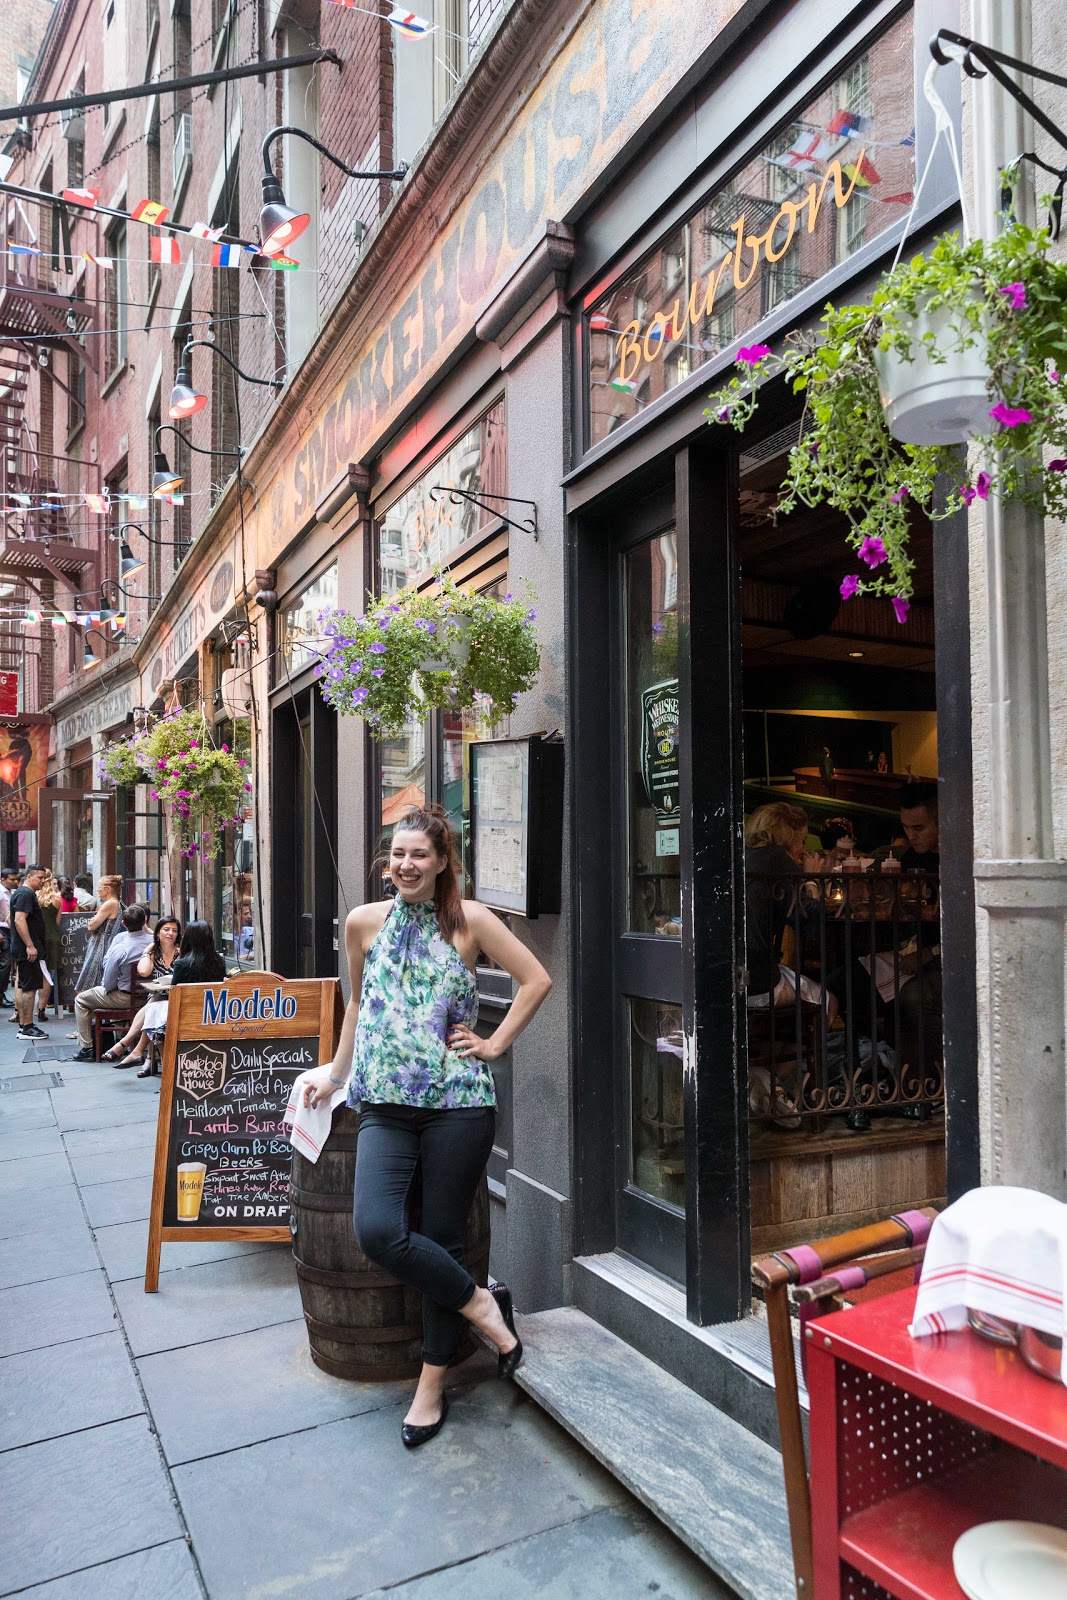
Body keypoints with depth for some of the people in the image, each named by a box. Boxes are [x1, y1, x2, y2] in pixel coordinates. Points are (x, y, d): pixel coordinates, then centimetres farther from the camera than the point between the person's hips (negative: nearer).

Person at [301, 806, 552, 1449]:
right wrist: (336, 1073, 22)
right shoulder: (365, 921, 7)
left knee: (443, 1239, 5)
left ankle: (433, 1385, 26)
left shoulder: (469, 920, -1)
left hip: (458, 1102, -2)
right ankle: (481, 1305, 8)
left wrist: (495, 1044, -1)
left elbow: (538, 979, 3)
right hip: (386, 1106, 3)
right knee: (376, 1230, -17)